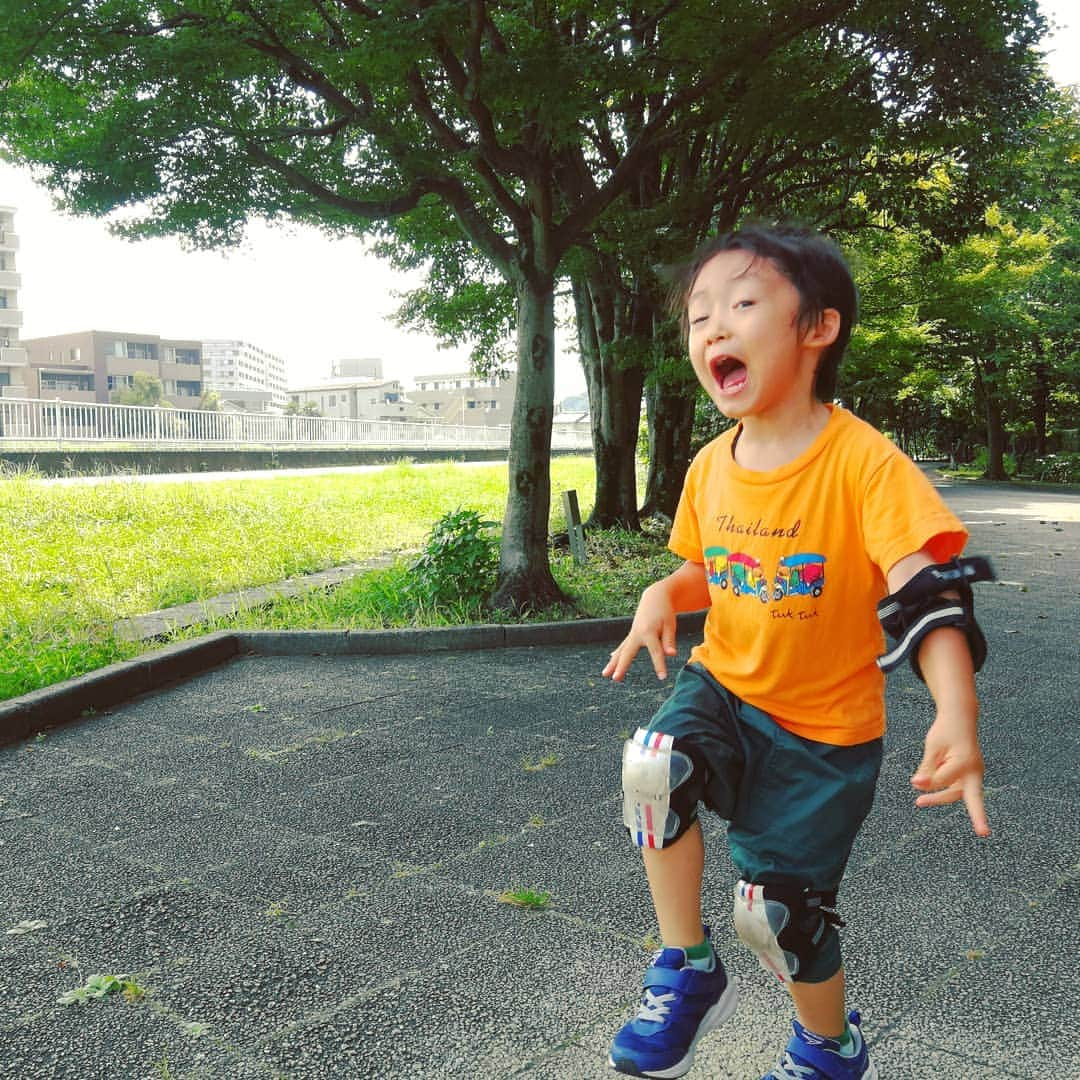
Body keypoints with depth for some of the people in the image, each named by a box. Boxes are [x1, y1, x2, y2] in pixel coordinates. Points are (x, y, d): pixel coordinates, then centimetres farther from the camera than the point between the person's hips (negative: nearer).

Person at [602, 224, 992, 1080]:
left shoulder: (863, 461, -22)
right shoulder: (710, 467, -3)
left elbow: (926, 593, -29)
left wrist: (956, 713, -45)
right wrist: (665, 594, -10)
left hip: (825, 726, -4)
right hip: (723, 687, 4)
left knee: (776, 906, 3)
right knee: (653, 763, -27)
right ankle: (688, 974, -2)